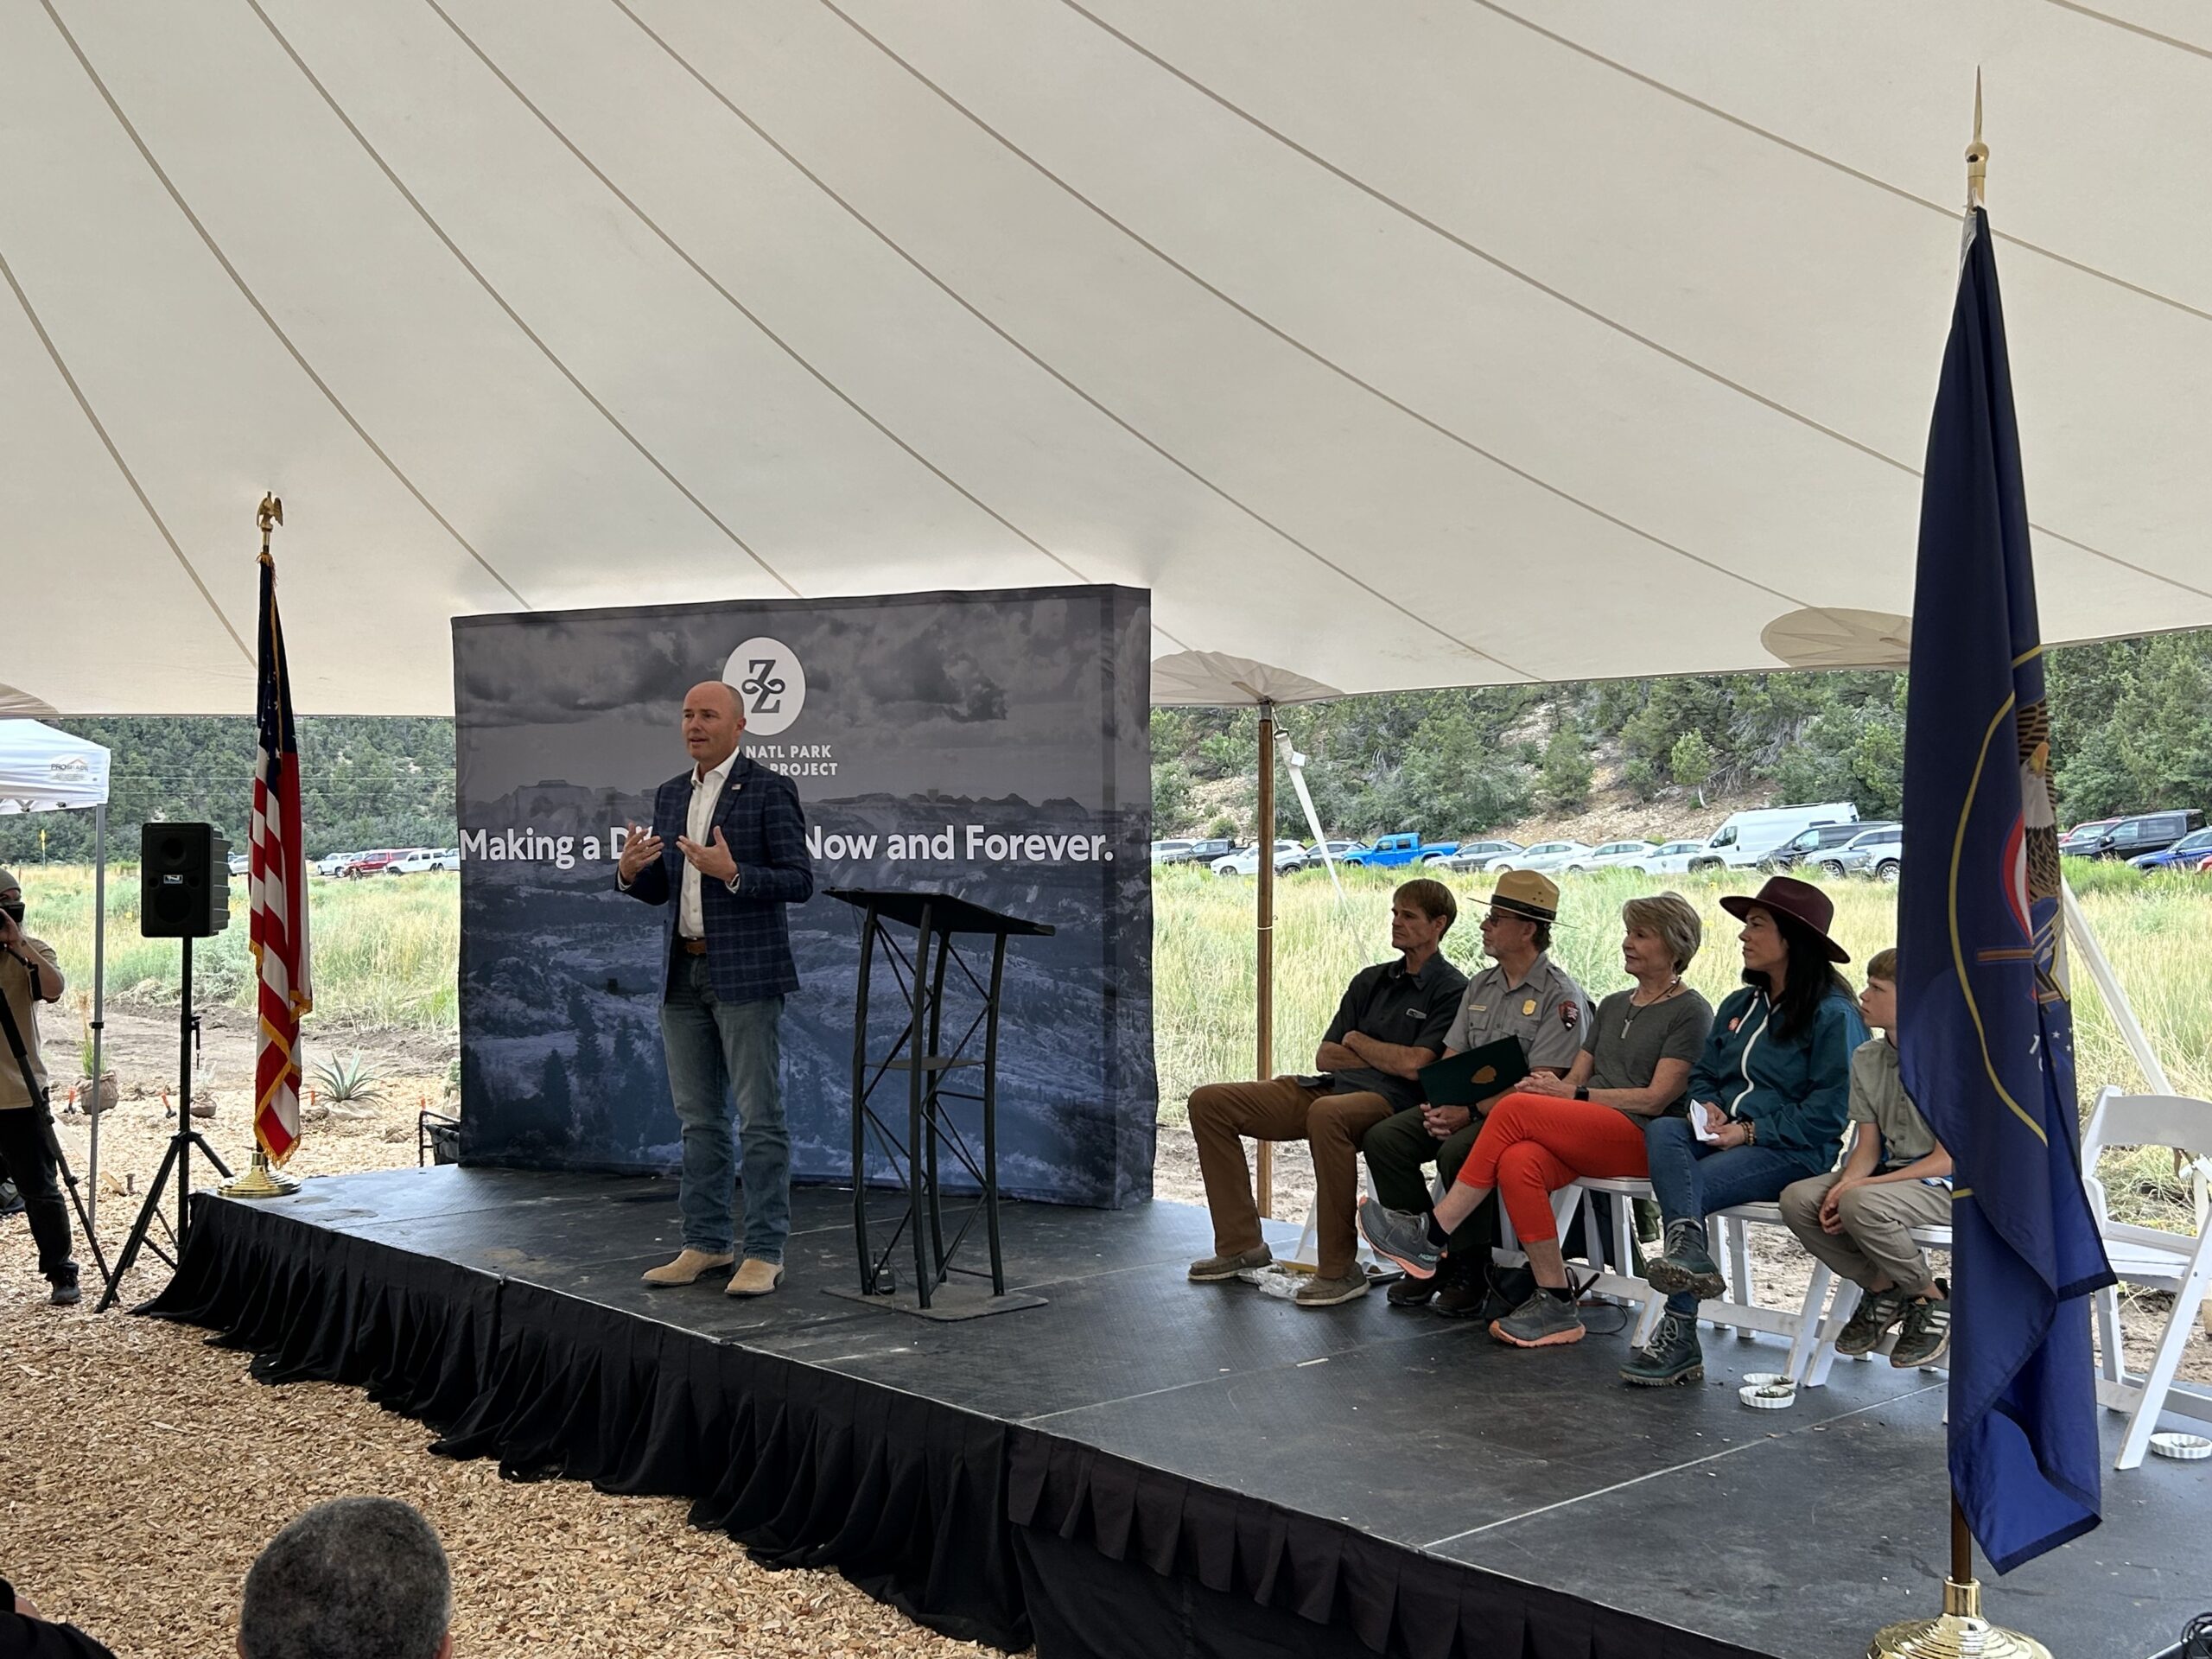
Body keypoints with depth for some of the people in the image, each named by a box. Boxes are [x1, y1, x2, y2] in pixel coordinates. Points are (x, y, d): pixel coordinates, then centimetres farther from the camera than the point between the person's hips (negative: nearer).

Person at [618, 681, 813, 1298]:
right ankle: (706, 1243, 20)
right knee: (699, 1120, 12)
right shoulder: (671, 795, 14)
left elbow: (799, 880, -10)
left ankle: (765, 1253, 3)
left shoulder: (770, 790, -6)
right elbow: (659, 890, 17)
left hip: (746, 974, -7)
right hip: (683, 975, 7)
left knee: (760, 1119, -3)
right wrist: (631, 872, -5)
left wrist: (732, 873, -24)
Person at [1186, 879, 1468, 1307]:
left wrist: (1357, 1041, 3)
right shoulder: (1371, 980, 22)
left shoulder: (1452, 991, -1)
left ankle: (1340, 1269, -31)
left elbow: (1413, 1066, -13)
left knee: (1328, 1114, -43)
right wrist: (1389, 1057, 3)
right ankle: (1241, 1245, -1)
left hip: (1390, 1101, -8)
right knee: (1209, 1102, -4)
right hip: (1330, 1088, 8)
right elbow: (1325, 1057, 16)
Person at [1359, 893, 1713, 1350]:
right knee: (1518, 1162, -28)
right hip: (1591, 1138, 7)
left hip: (1643, 1140, -6)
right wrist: (1550, 1088, -3)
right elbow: (1575, 1078, 19)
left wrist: (1575, 1096, -13)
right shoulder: (1613, 1006, 25)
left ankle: (1432, 1234, -19)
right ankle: (1556, 1304, -25)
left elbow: (1657, 1097, -8)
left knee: (1517, 1109, -26)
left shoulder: (1691, 1012, 2)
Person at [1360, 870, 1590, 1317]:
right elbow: (1450, 1058, 16)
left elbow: (1540, 1085, -16)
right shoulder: (1480, 986, 16)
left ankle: (1469, 1271, -16)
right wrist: (1438, 1105, -6)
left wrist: (1469, 1113, -23)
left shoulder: (1561, 995, -9)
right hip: (1468, 1107, 8)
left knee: (1459, 1151, -35)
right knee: (1383, 1138, -13)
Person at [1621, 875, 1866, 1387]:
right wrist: (1706, 1108, 1)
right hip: (1720, 1135, 7)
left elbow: (1827, 1110, -10)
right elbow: (1702, 1074, 25)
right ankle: (1687, 1249, -48)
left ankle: (1679, 1338, -28)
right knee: (1662, 1130, -27)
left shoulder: (1833, 1015, -4)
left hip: (1793, 1151, -6)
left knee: (1694, 1185, -30)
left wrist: (1751, 1132, -15)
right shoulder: (1738, 1007, 21)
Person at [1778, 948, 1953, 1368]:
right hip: (1888, 1175, 7)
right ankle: (1883, 1287, 3)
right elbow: (1868, 1147, 6)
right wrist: (1844, 1184, -16)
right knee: (1797, 1199, -17)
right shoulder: (1866, 1059, 6)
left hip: (1946, 1185, -7)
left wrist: (1861, 1186, -21)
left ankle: (1932, 1299, -8)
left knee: (1862, 1205, -35)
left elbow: (1947, 1159, -17)